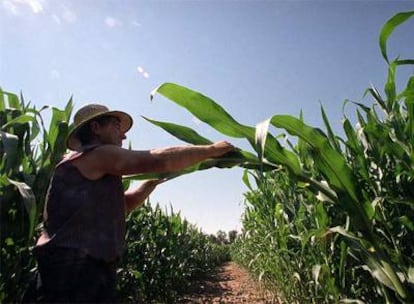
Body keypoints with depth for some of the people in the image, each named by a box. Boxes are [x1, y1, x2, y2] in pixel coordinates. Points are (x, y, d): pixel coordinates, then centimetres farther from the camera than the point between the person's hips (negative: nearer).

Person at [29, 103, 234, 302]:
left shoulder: (97, 175, 22)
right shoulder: (97, 154, -10)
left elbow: (125, 203, 28)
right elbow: (160, 159, -18)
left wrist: (154, 180, 18)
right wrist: (211, 150, -8)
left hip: (89, 267, 10)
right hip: (73, 266, -10)